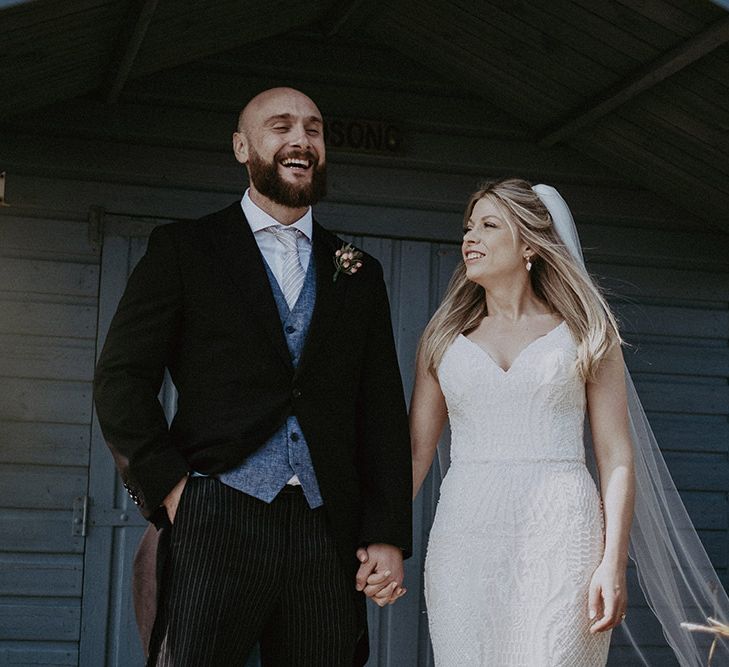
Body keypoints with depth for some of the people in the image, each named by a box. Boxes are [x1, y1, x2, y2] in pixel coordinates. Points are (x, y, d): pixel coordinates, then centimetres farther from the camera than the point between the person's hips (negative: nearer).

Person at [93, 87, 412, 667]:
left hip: (326, 535, 3)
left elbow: (384, 413, 13)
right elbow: (120, 379, 2)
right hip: (215, 526, -3)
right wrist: (171, 487, -7)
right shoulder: (184, 249, 8)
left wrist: (387, 536, 5)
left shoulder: (359, 274, 17)